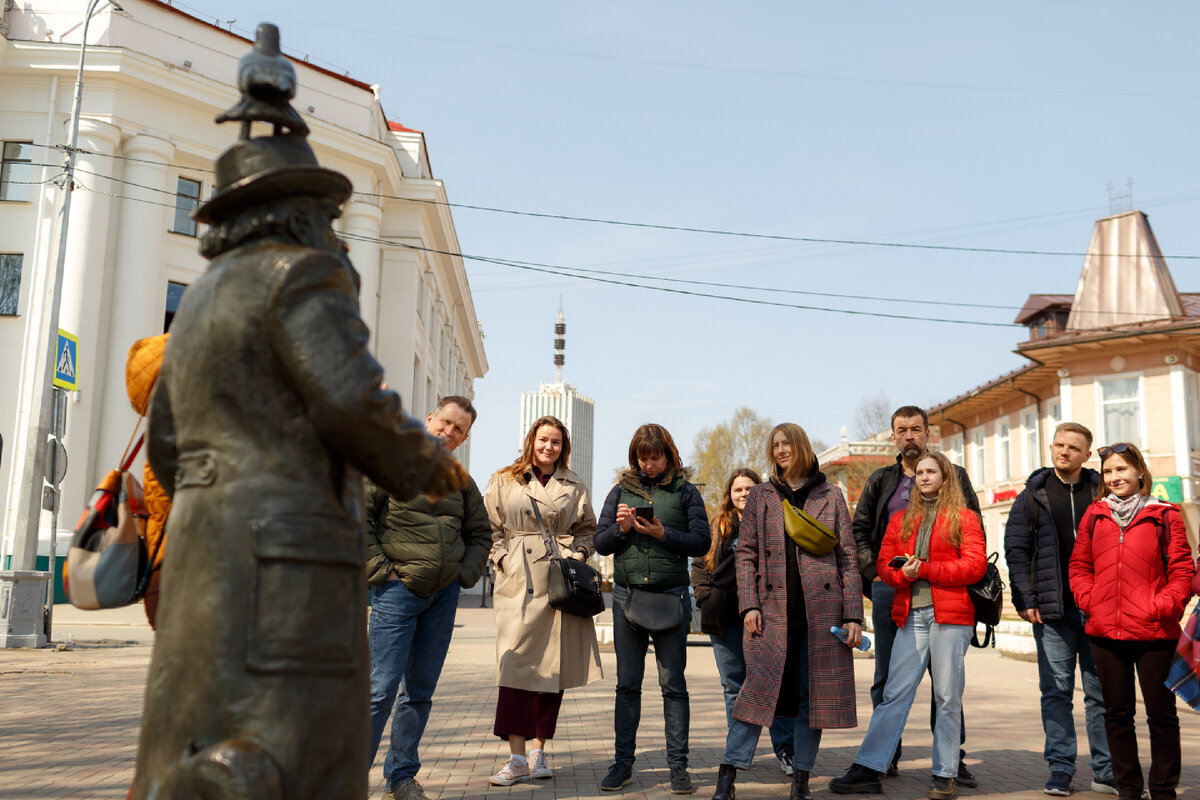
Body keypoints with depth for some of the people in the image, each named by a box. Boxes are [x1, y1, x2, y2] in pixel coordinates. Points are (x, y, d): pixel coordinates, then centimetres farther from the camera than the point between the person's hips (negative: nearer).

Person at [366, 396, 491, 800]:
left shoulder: (461, 482, 13)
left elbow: (480, 534, 22)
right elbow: (356, 515, -8)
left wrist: (464, 575, 8)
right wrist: (380, 569, -11)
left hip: (444, 595, 5)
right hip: (398, 590, -5)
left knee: (421, 691, 9)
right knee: (381, 688, -9)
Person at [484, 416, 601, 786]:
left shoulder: (574, 487, 14)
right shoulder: (505, 481, 10)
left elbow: (586, 530, 16)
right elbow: (491, 529, 10)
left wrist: (576, 556, -1)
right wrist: (504, 560, -3)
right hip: (519, 582, -2)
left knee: (554, 666, 3)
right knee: (516, 664, -9)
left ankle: (539, 750, 14)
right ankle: (517, 758, -6)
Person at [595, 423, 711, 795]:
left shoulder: (684, 491, 3)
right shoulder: (622, 490, 9)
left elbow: (702, 541, -2)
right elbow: (600, 543, 9)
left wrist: (663, 533, -14)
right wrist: (621, 528, -11)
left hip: (670, 596, -2)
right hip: (626, 594, 2)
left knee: (673, 684, 3)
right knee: (627, 683, 8)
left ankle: (678, 765, 11)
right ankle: (622, 763, 16)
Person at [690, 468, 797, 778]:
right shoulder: (717, 526, 12)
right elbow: (699, 563, 14)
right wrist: (705, 595, 0)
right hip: (725, 618, 2)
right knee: (735, 686, 8)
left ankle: (786, 750, 5)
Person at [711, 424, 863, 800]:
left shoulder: (830, 496, 8)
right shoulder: (760, 495, 11)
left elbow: (848, 559, 6)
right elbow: (746, 553, 7)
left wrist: (853, 615, -1)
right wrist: (749, 605, -4)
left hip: (821, 610, 0)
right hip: (773, 610, 0)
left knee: (813, 694, 5)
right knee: (758, 688, -7)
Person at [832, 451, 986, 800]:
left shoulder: (963, 517, 7)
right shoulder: (900, 519, 18)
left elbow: (975, 565, -5)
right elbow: (884, 564, 13)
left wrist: (925, 569, -11)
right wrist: (903, 573, -10)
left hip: (950, 616, -3)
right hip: (911, 617, 3)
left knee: (947, 696, 2)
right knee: (894, 693, 0)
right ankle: (867, 770, 0)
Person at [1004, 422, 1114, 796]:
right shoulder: (1033, 496, 7)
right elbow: (1016, 550, 4)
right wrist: (1025, 600, -5)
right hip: (1052, 610, 0)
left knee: (1102, 690, 5)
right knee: (1056, 691, 2)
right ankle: (1060, 768, 11)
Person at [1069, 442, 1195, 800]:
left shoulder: (1164, 516, 0)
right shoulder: (1094, 516, 9)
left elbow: (1182, 570, -3)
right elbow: (1079, 566, 12)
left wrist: (1163, 606, -14)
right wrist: (1089, 601, -2)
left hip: (1154, 631, -3)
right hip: (1105, 631, 3)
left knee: (1161, 713, 5)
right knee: (1117, 713, 11)